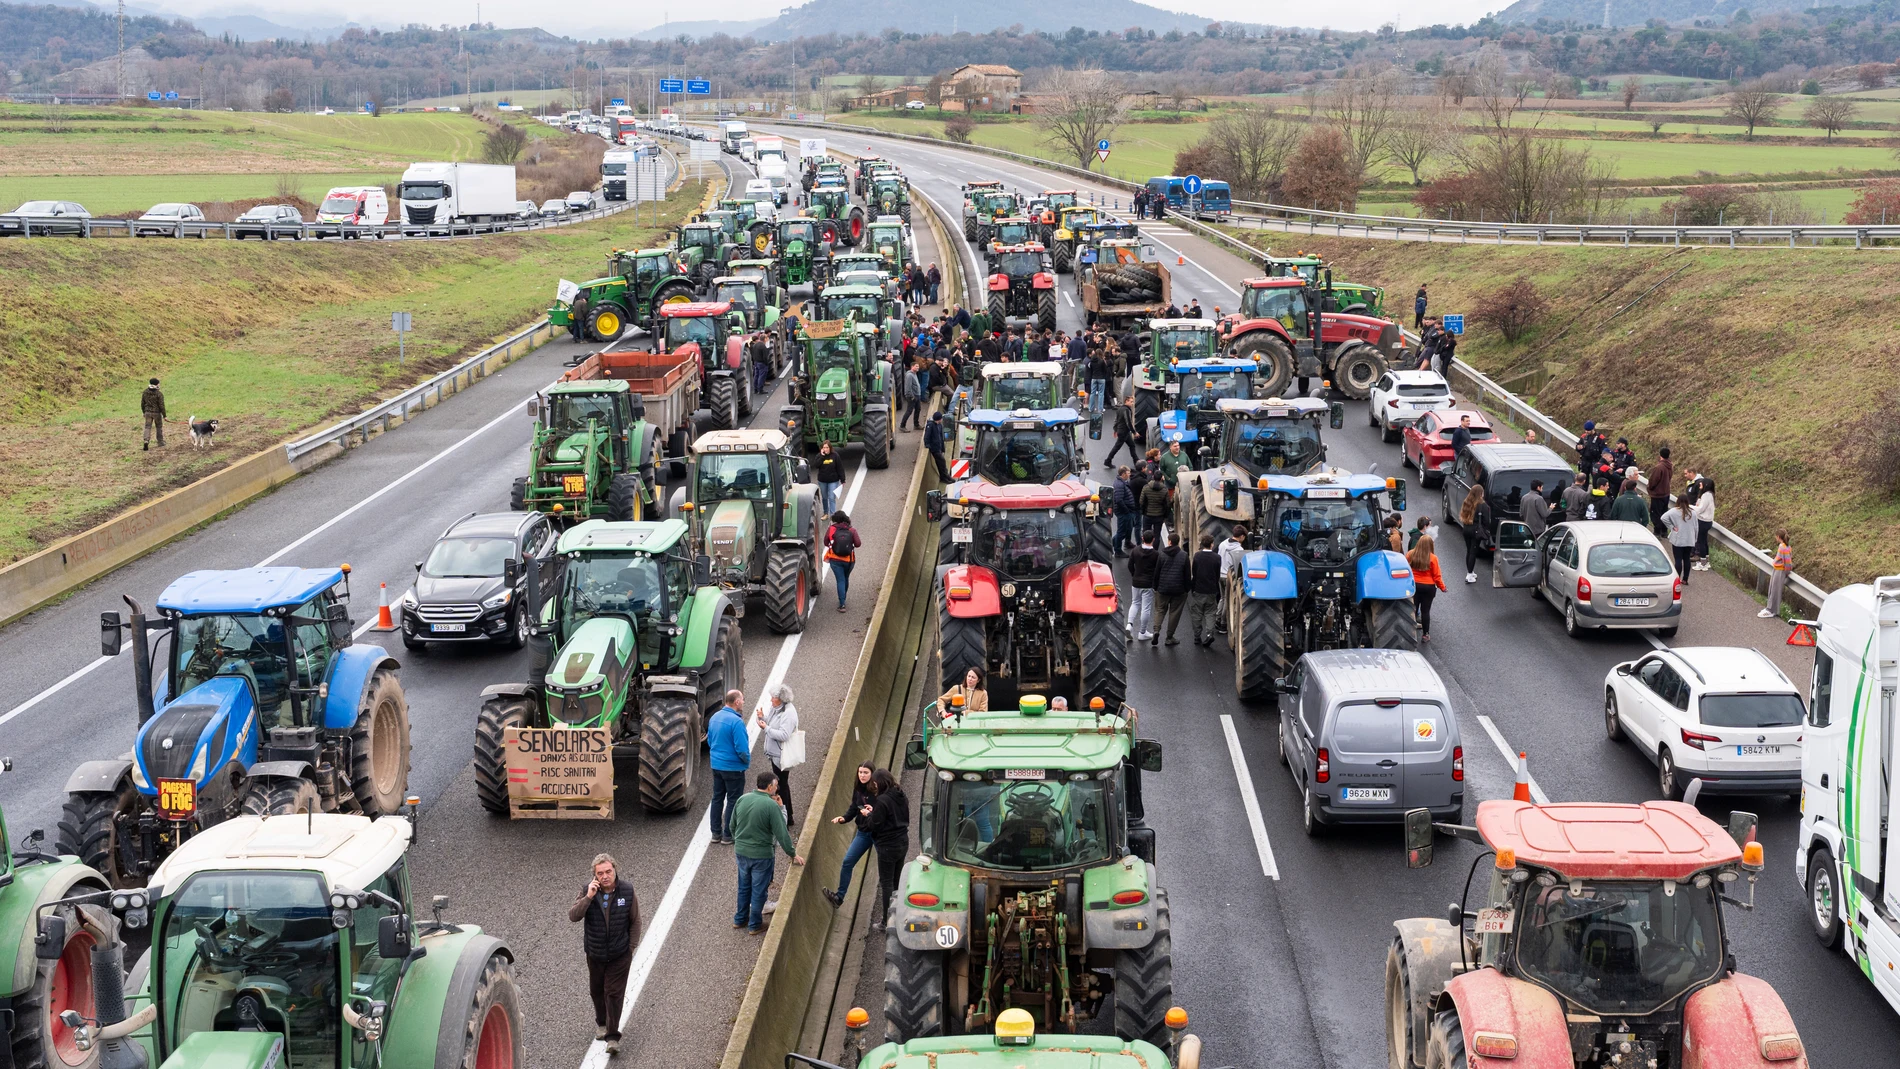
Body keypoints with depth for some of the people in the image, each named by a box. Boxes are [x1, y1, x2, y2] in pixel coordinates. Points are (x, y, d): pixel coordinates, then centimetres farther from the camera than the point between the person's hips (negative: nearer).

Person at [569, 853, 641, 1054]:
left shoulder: (627, 891, -11)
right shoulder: (588, 891, -12)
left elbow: (635, 922, -1)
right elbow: (573, 916, -23)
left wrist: (631, 947, -3)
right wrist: (588, 897, -34)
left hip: (619, 955, -2)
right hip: (595, 954, 2)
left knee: (614, 993, -5)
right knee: (596, 991, 17)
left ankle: (612, 1036, 0)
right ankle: (601, 1023, 41)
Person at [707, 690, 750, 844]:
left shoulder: (714, 717, 3)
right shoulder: (736, 721, -23)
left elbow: (709, 741, 14)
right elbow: (742, 749, -23)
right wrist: (747, 760, -5)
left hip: (716, 765, 8)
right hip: (733, 767, -8)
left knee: (717, 798, 16)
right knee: (733, 801, 4)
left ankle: (716, 833, 23)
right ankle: (728, 835, 9)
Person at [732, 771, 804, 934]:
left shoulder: (742, 800, -3)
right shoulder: (772, 806, -21)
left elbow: (732, 826, 8)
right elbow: (782, 834, -18)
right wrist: (793, 855, -8)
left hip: (741, 852, 5)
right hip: (761, 855, -5)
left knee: (744, 887, 23)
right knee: (758, 890, 11)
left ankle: (740, 919, 35)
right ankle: (755, 925, 23)